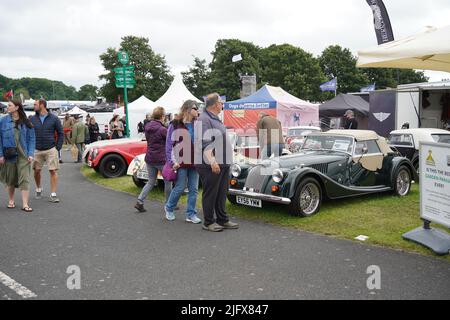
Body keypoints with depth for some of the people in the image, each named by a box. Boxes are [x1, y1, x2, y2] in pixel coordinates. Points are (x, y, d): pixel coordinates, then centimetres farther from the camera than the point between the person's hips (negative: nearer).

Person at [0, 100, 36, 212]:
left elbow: (31, 138, 2)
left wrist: (31, 154, -6)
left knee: (24, 179, -5)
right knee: (10, 179, 12)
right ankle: (11, 200, 30)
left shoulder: (26, 122, 2)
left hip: (23, 155, -1)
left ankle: (25, 204, -4)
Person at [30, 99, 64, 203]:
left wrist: (58, 147, -3)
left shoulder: (53, 118, 0)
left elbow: (61, 133, 4)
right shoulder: (33, 119, 6)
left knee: (53, 171, -5)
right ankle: (38, 189, 31)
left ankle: (53, 194, 0)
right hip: (37, 150, 2)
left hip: (51, 149, -2)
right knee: (36, 171, 7)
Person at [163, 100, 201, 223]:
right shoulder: (175, 125, -3)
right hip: (182, 162, -5)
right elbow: (169, 144, -4)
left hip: (194, 162, 5)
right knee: (180, 188, 0)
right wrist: (173, 162, -11)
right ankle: (169, 208, 24)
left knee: (193, 189, 5)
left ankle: (191, 214, 14)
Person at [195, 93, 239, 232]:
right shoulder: (204, 119, -14)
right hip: (210, 165, -10)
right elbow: (204, 143, -22)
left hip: (223, 163, 10)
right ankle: (208, 222, 10)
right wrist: (212, 162, -26)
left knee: (221, 193, 15)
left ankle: (222, 220, 24)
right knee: (210, 194, 0)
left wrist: (226, 160, 23)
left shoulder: (215, 119, 18)